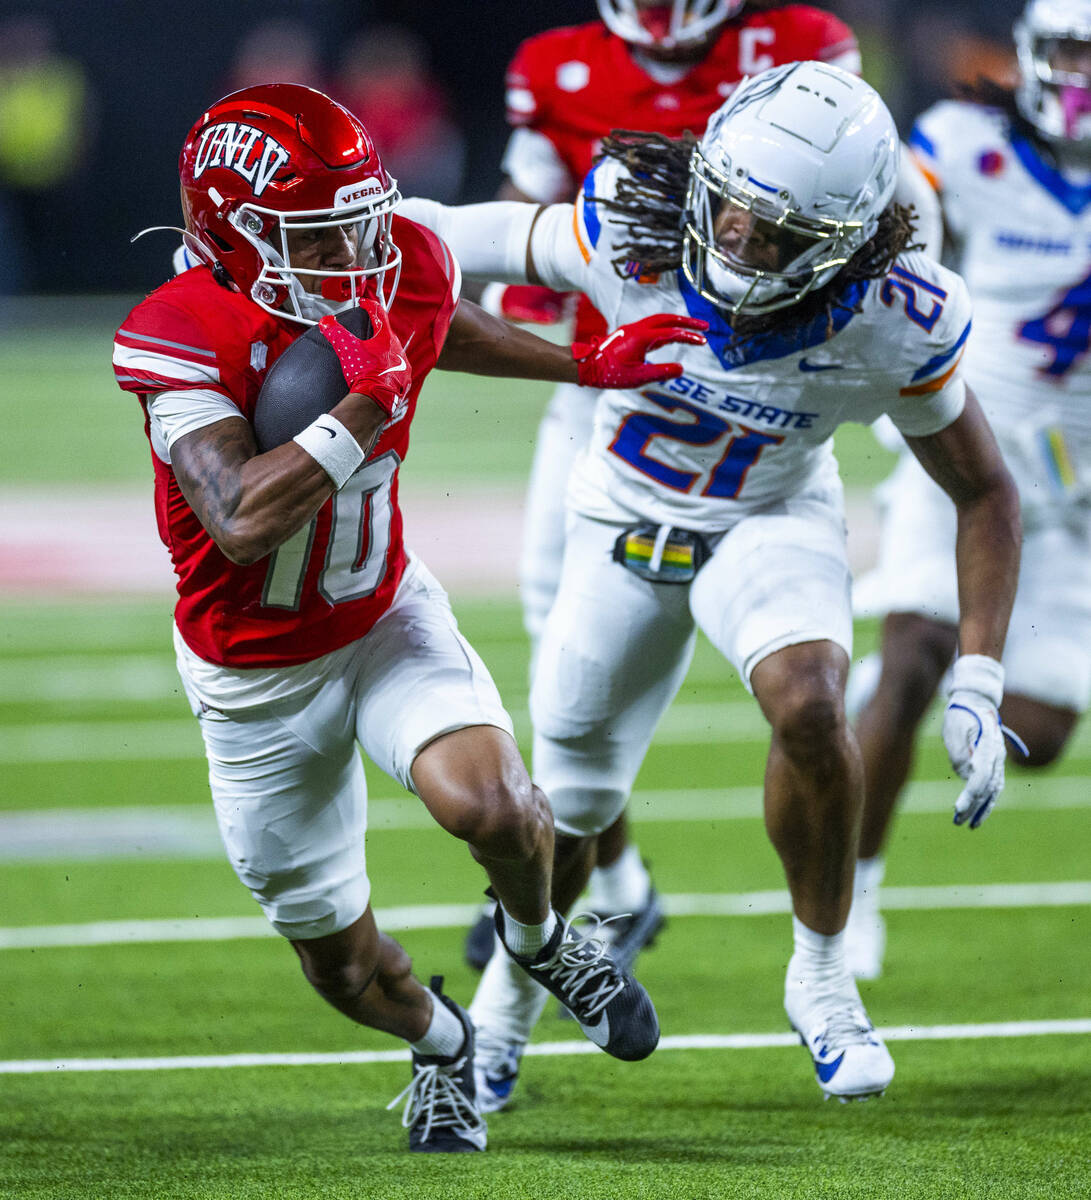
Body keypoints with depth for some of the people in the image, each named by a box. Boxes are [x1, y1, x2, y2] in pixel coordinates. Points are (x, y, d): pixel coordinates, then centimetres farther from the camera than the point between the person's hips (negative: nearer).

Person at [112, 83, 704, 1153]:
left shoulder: (402, 271, -15)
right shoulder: (181, 340, -30)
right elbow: (242, 525, -41)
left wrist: (587, 367, 16)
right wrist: (368, 403, -41)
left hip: (388, 619, 2)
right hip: (258, 681, -2)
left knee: (488, 803, -28)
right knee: (342, 962, 9)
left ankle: (536, 935, 8)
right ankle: (438, 1044, 45)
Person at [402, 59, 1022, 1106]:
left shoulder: (892, 322, -30)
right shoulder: (631, 237, -32)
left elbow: (985, 494, -14)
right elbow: (459, 237, -12)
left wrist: (977, 686, -20)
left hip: (772, 520, -1)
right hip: (626, 517, 1)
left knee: (809, 707, -31)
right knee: (570, 801, 11)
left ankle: (821, 975, -7)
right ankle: (505, 1008, 42)